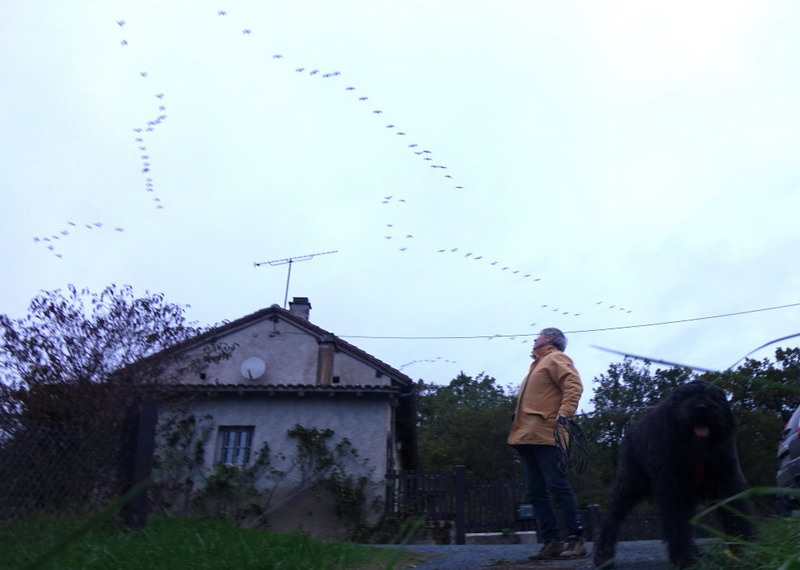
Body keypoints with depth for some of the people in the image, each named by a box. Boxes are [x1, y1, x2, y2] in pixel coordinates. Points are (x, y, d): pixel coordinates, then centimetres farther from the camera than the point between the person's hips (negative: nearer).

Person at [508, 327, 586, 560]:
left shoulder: (555, 358, 1)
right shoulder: (538, 364, 28)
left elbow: (574, 385, -14)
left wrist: (565, 412, -27)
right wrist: (517, 419, 20)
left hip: (546, 435, -10)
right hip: (528, 436, 10)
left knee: (558, 486, -9)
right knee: (535, 492, 6)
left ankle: (576, 539, -4)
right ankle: (551, 542, 8)